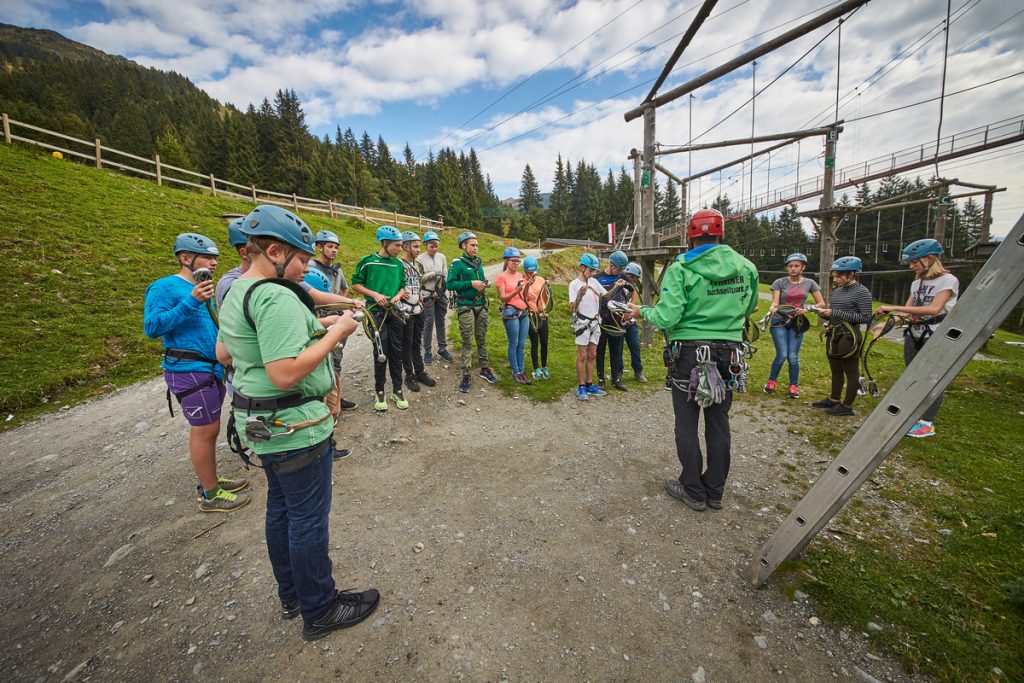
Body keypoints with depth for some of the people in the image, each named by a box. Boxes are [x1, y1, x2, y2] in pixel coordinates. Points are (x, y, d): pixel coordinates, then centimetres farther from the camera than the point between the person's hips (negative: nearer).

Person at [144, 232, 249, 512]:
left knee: (205, 429, 16)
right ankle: (210, 496, 10)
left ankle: (210, 479, 30)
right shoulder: (165, 287, -9)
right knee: (205, 431, -2)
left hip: (212, 369, 8)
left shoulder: (202, 289, 15)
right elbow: (152, 327, -19)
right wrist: (191, 302, -25)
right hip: (189, 371, -8)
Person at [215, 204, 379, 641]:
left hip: (261, 422, 10)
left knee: (281, 510, 22)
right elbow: (286, 374, -31)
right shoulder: (276, 298, -24)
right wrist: (335, 333, -20)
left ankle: (291, 596, 42)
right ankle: (320, 611, 26)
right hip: (295, 428, -10)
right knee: (309, 519, 6)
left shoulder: (236, 293, 9)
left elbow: (223, 354, 17)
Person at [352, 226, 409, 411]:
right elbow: (356, 284, 0)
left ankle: (397, 390, 18)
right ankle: (379, 391, 15)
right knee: (381, 353, -1)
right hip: (376, 312, -4)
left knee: (396, 352, 6)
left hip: (394, 312, 4)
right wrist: (375, 294, -14)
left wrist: (397, 296, -7)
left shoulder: (398, 264, 7)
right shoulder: (367, 261, -5)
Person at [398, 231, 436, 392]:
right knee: (406, 345, 5)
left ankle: (420, 372, 26)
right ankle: (409, 375, 17)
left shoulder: (416, 265, 12)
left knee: (417, 343, 15)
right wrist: (402, 310, -18)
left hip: (418, 311, 7)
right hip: (406, 312, -7)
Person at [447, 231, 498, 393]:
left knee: (482, 339, 13)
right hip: (466, 307, -6)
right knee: (467, 342, -2)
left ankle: (484, 369, 26)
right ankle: (466, 375, 5)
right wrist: (471, 284, -19)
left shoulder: (479, 262, 12)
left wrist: (484, 284, -1)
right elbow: (450, 284, -15)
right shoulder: (457, 263, -8)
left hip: (481, 306, 6)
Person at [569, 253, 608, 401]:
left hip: (595, 323, 6)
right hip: (582, 323, -6)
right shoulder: (574, 284, -9)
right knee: (582, 356, -2)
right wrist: (580, 296, -31)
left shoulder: (594, 282, 8)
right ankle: (581, 387, 6)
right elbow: (572, 309, -15)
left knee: (592, 355, 11)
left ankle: (589, 385, 20)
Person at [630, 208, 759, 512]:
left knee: (687, 425, 8)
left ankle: (693, 491, 20)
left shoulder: (681, 269, -13)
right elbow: (748, 308, 17)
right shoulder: (746, 267, 3)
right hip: (728, 352, 5)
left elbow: (667, 317, -19)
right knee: (719, 423, 14)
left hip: (689, 353, -5)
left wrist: (643, 311, 1)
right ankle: (715, 491, 28)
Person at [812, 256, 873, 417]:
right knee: (835, 370, 16)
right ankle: (834, 400, 28)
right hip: (833, 335, 7)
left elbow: (866, 318, -16)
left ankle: (847, 406, 14)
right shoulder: (837, 290, 9)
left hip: (848, 337, -7)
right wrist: (826, 314, -4)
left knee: (851, 373, 5)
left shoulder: (862, 292, -11)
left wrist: (835, 313, -19)